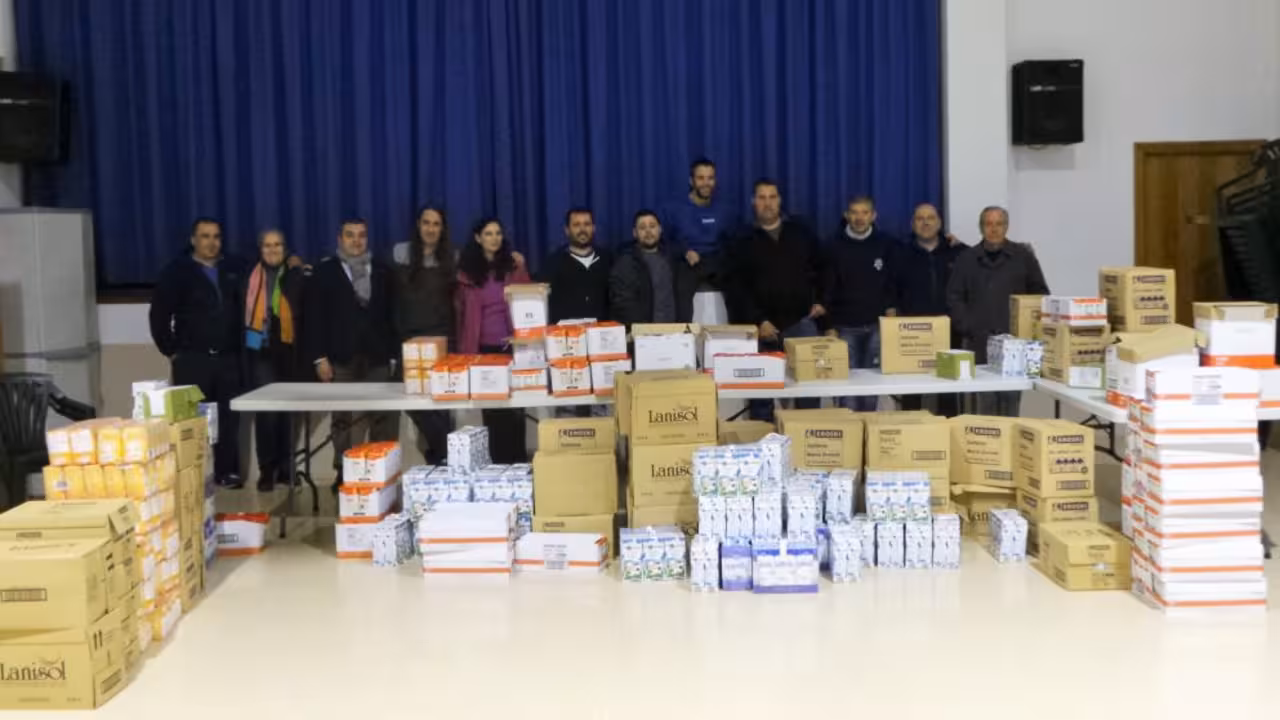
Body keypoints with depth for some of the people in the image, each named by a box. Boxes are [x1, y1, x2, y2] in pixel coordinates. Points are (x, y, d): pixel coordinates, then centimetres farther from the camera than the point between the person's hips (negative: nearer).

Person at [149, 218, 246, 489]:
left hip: (228, 357, 3)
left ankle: (227, 472, 12)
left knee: (229, 417, 5)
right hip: (192, 358, -3)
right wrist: (171, 351, -3)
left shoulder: (234, 269, 9)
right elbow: (159, 315, -1)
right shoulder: (177, 271, 1)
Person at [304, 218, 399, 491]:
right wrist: (319, 357, -8)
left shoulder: (382, 271, 14)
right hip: (341, 359, -2)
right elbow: (315, 317, 0)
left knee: (384, 419, -2)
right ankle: (344, 474, 9)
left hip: (377, 358, 2)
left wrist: (393, 353, 6)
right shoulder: (325, 271, 6)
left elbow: (391, 314, 12)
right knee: (344, 420, 3)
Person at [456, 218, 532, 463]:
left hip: (511, 345, 0)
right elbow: (461, 310, 7)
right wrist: (464, 348, 1)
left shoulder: (514, 267, 6)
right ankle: (497, 461, 8)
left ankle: (517, 461, 4)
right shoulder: (467, 272, 6)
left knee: (514, 405, -1)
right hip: (482, 348, 1)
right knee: (490, 408, 2)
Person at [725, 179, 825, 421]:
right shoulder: (744, 240, 3)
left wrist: (819, 300, 4)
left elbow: (820, 269, 17)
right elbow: (736, 286, -2)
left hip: (801, 321, 1)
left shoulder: (801, 233, 10)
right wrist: (757, 320, -10)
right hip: (762, 326, -1)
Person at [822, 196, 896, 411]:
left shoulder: (886, 244, 2)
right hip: (845, 326, -1)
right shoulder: (835, 247, -1)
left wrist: (891, 307, -3)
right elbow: (828, 290, 0)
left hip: (877, 325, 1)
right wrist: (830, 326, -3)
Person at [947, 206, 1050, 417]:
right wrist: (966, 327, -5)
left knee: (1011, 397, 0)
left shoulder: (1023, 256, 5)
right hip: (979, 340, 1)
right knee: (985, 399, 3)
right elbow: (954, 297, 6)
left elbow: (1041, 294, 7)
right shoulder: (966, 259, 7)